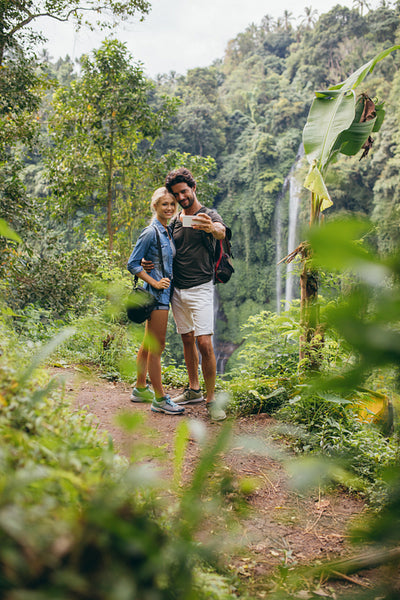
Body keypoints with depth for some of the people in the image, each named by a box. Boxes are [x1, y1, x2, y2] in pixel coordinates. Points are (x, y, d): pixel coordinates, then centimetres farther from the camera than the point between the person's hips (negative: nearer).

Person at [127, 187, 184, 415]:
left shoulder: (168, 231, 13)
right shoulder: (151, 232, -13)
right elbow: (133, 263, -12)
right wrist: (155, 282, -16)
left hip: (164, 293, 9)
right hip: (157, 294, -9)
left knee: (148, 344, 16)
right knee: (157, 347, -4)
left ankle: (140, 389, 27)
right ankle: (160, 399, 2)